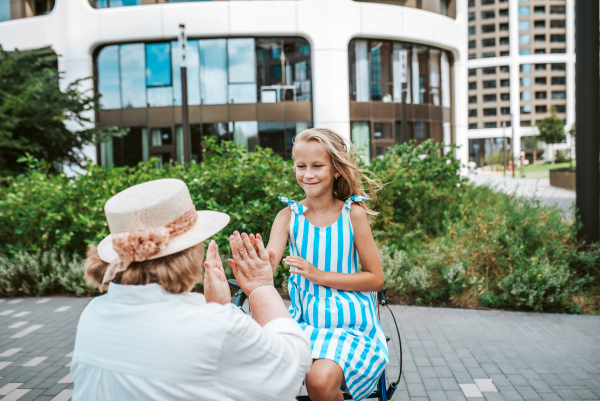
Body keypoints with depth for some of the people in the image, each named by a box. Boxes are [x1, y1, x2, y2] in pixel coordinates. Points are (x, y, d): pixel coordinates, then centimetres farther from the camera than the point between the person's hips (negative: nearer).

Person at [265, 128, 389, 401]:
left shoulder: (353, 214, -5)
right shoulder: (288, 217, 0)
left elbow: (376, 279, -3)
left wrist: (319, 275, -13)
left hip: (350, 324, -2)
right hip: (303, 322, 2)